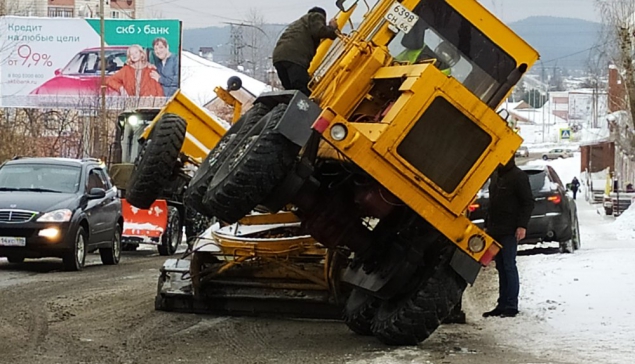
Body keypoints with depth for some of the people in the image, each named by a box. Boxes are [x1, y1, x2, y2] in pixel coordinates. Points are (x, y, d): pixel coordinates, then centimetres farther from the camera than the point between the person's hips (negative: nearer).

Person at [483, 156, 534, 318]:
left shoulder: (518, 176, -8)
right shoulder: (495, 175, 17)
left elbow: (528, 202, -11)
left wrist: (522, 226, -19)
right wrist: (487, 225, 20)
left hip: (509, 231, -8)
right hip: (496, 230, 8)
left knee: (509, 266, -7)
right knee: (501, 268, 9)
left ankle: (511, 306, -4)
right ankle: (502, 305, 11)